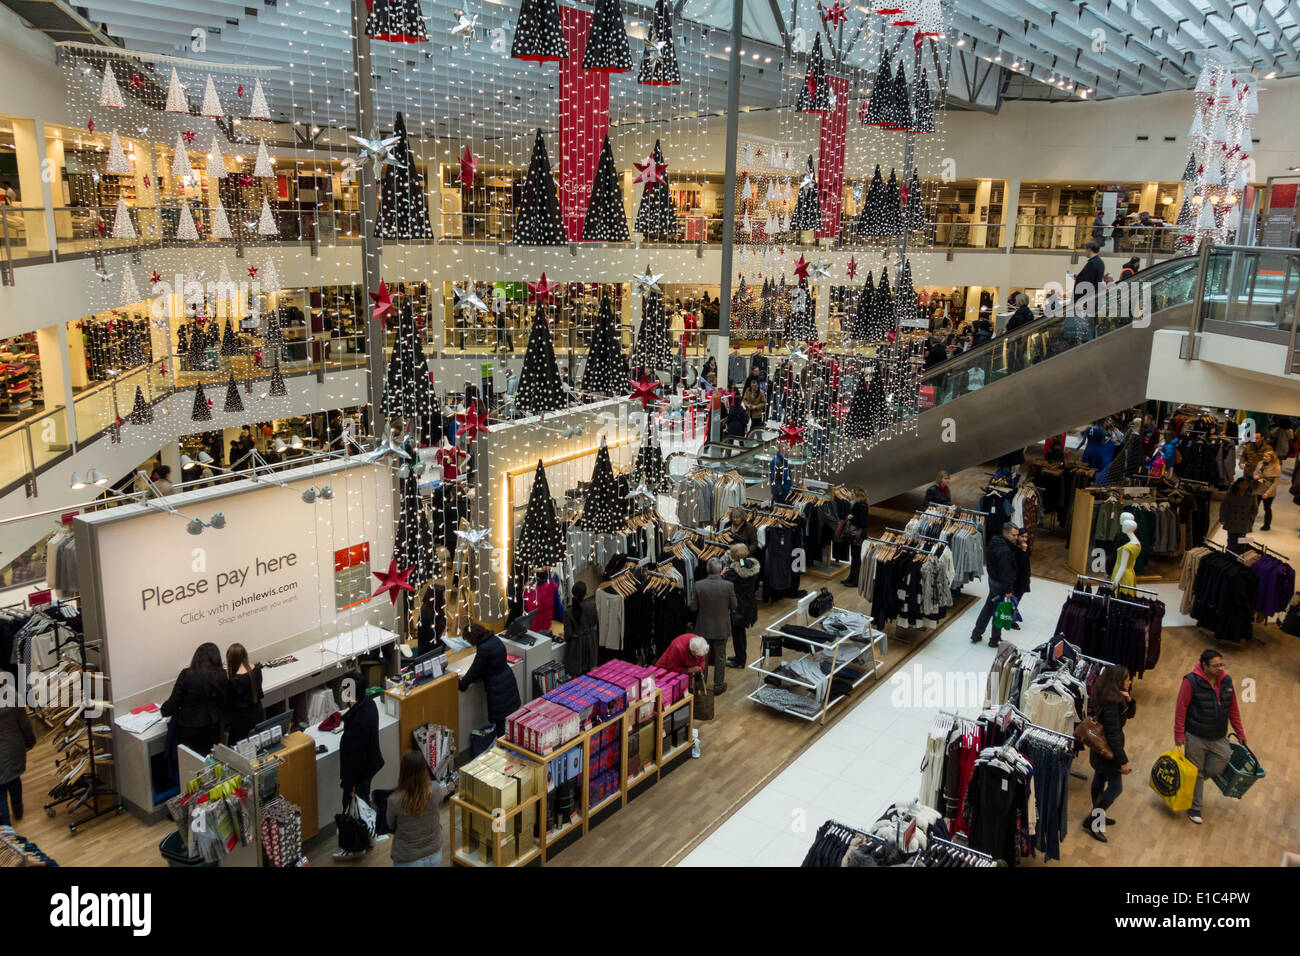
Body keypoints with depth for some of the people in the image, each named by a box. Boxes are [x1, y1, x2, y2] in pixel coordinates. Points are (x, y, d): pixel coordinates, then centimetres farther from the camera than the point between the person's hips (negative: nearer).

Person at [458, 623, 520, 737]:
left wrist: (461, 685, -3)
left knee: (500, 721, 2)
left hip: (498, 687, -9)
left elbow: (475, 669, -15)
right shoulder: (495, 639, 2)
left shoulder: (484, 649, -25)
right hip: (508, 680, 9)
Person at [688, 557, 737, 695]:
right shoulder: (728, 586, -18)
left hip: (703, 627, 1)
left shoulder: (698, 585, -16)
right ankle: (718, 685, 26)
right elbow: (734, 606, -7)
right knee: (720, 657, 16)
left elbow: (693, 608, -10)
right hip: (722, 628, -1)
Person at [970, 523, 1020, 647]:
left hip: (992, 579, 9)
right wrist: (1008, 590, -20)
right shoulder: (1005, 551, -29)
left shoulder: (994, 542, 1)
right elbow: (1005, 572, -27)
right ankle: (995, 640, 21)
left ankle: (976, 633, 29)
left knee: (988, 606, 21)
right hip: (1001, 585, -9)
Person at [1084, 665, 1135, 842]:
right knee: (1115, 787, 2)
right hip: (1107, 750, -10)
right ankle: (1091, 821, 11)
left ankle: (1097, 816, 41)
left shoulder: (1115, 697, -2)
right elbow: (1113, 735, -28)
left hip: (1100, 749, 10)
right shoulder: (1111, 704, -31)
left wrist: (1128, 700, -12)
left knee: (1100, 779, 23)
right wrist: (1123, 761, -22)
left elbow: (1130, 714, 10)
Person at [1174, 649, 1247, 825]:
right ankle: (1194, 809, 22)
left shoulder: (1226, 681, 0)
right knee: (1196, 773, 7)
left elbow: (1233, 709, 10)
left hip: (1219, 738, 5)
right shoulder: (1192, 681, -16)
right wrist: (1179, 734, -13)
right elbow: (1181, 708, -13)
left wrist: (1240, 733, 13)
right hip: (1195, 738, -4)